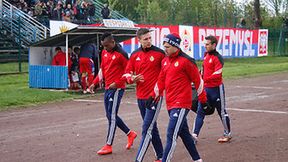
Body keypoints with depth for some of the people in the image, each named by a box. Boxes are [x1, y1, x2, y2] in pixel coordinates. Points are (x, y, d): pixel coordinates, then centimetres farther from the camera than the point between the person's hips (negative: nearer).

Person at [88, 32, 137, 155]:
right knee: (110, 115, 12)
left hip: (117, 89, -8)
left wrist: (117, 83, -17)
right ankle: (130, 134, 28)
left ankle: (108, 146, -1)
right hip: (107, 88, 8)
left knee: (112, 116, -7)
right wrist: (95, 83, 12)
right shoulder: (104, 53, 11)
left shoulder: (121, 54, -12)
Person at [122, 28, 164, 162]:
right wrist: (133, 78, -9)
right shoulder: (135, 55, 6)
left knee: (147, 128, -11)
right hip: (140, 97, 6)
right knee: (152, 128, 16)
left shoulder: (159, 53, -7)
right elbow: (127, 73, 11)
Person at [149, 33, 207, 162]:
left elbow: (198, 80, -6)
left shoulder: (186, 61, -12)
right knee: (184, 133, 17)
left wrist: (203, 100, -1)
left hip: (181, 104, -8)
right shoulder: (165, 61, 10)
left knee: (171, 135, -13)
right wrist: (154, 95, 7)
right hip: (170, 104, 8)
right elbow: (161, 81, 16)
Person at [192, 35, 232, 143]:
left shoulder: (218, 58, -16)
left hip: (216, 88, -7)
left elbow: (217, 74, -24)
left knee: (222, 112, 7)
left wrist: (205, 80, -29)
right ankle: (195, 135, -1)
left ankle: (228, 134, 23)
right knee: (200, 111, 1)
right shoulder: (206, 55, 9)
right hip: (206, 88, 7)